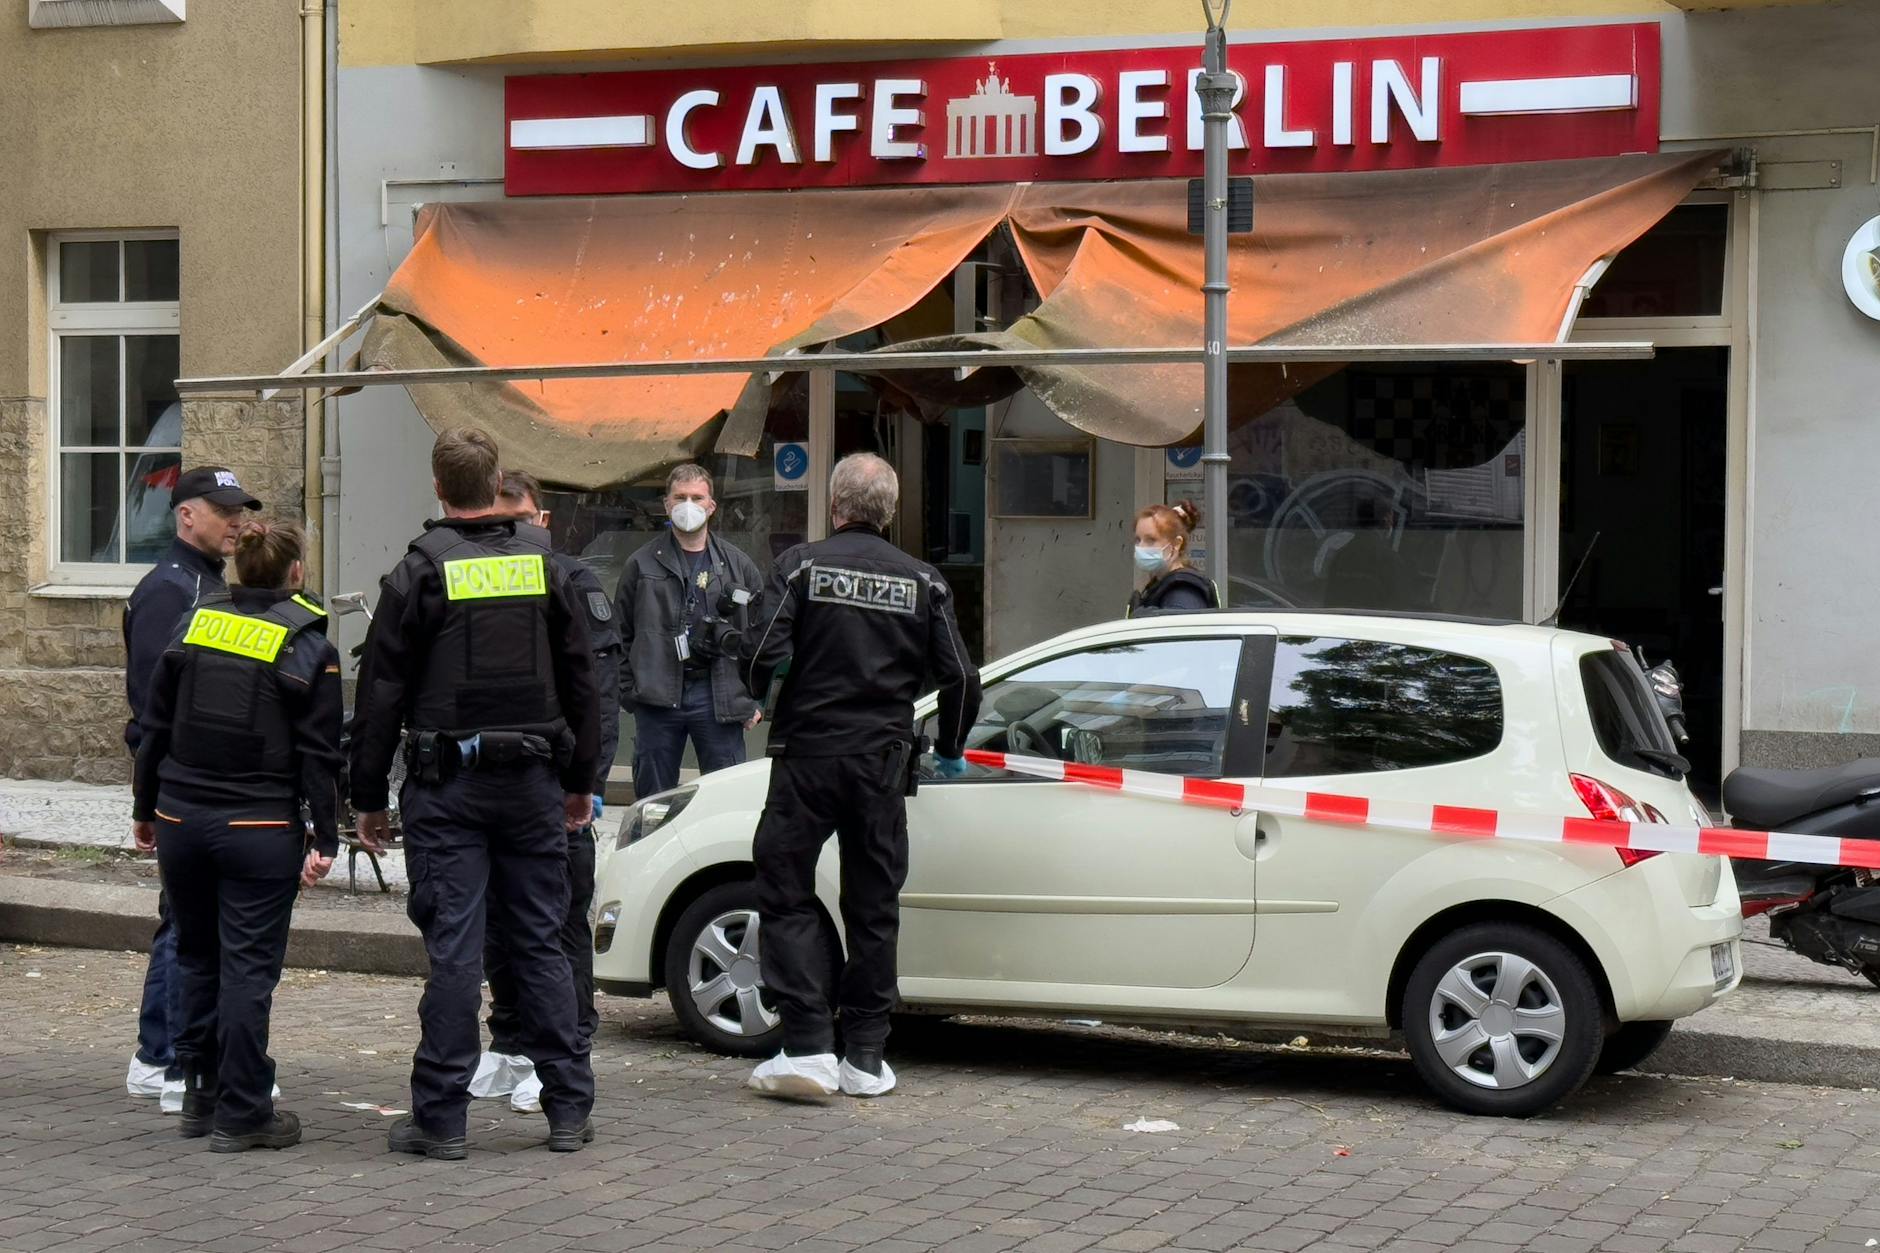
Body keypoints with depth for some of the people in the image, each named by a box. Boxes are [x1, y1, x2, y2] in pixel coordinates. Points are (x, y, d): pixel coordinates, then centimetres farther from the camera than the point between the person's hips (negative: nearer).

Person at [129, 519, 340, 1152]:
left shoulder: (194, 625, 4)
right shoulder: (308, 647, -6)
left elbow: (154, 727, 8)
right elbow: (318, 755, -9)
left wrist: (144, 808, 18)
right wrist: (326, 839, -6)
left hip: (180, 819, 4)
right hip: (260, 829, -4)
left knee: (197, 957, 17)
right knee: (248, 967, 0)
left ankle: (201, 1092, 24)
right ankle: (240, 1113, 3)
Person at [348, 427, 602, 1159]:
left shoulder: (422, 569, -6)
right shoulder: (543, 562, 5)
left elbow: (381, 692, -5)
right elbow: (580, 678, 11)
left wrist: (368, 797, 2)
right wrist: (580, 781, 20)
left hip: (447, 783, -3)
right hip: (532, 778, 3)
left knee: (453, 947, -2)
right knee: (541, 942, 9)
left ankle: (441, 1118, 1)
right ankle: (569, 1108, 12)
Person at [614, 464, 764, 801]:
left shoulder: (738, 565, 8)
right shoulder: (642, 564, 6)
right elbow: (624, 634, 8)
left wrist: (755, 700, 2)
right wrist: (629, 693, 0)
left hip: (719, 696, 0)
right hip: (657, 697, 0)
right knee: (653, 801, 6)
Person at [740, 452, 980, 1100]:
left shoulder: (802, 565, -4)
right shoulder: (922, 581, 5)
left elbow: (763, 657, -13)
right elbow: (960, 678, 3)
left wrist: (767, 695, 10)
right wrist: (949, 750, 19)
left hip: (808, 754, -3)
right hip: (883, 762, 3)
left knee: (785, 897, 4)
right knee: (874, 907, 10)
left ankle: (808, 1046, -5)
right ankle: (866, 1057, 12)